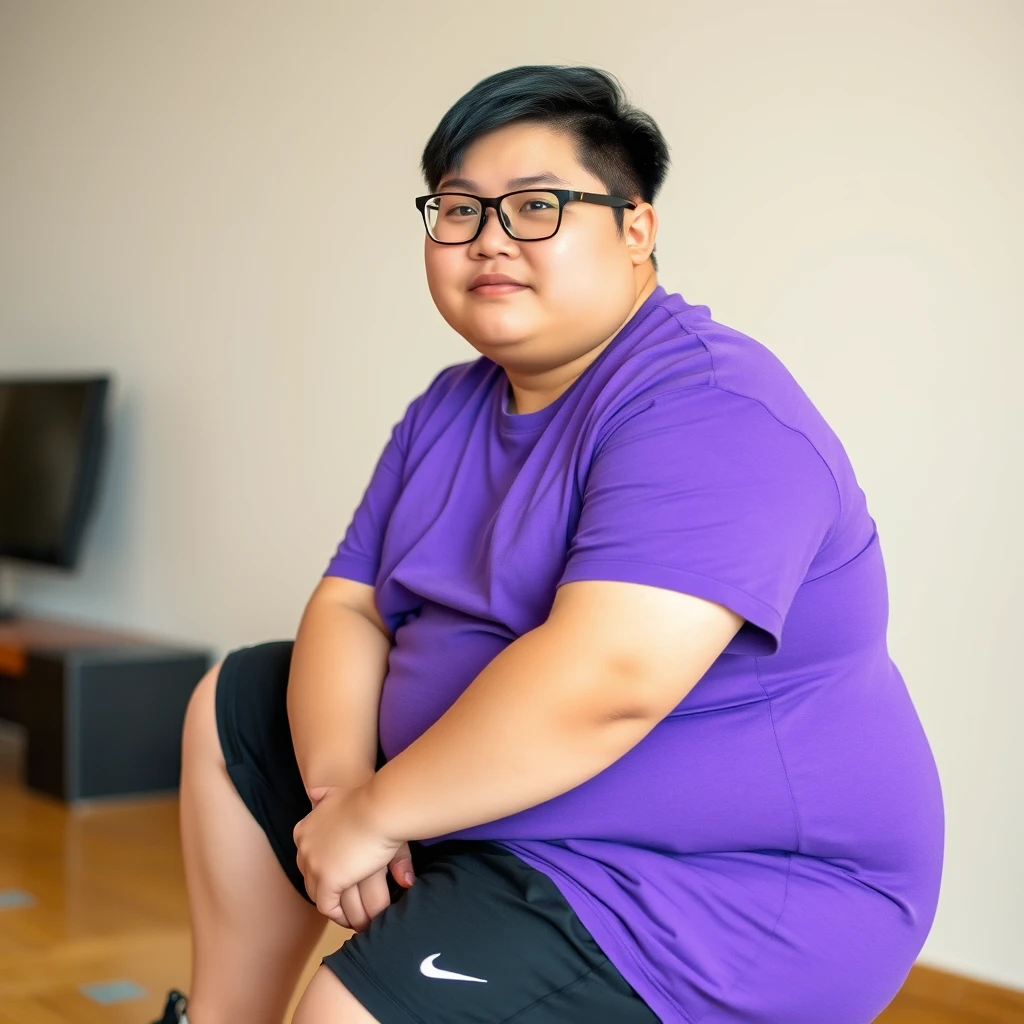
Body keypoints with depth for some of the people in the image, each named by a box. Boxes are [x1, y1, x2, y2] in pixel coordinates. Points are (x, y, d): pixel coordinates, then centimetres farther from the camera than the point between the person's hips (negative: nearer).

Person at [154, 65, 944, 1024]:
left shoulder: (708, 410, -23)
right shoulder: (449, 409, 8)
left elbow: (604, 682, -34)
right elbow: (349, 604, 4)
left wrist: (374, 813, -23)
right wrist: (339, 781, -16)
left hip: (722, 891, -9)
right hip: (504, 810, 10)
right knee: (235, 706, 21)